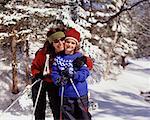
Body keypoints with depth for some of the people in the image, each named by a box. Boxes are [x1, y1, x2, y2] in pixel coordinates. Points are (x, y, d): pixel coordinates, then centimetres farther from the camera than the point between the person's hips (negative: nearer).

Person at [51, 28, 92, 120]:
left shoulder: (80, 57, -3)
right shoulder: (59, 58, 4)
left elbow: (85, 72, -9)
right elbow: (54, 73, 3)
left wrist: (73, 74, -25)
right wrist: (58, 80, -17)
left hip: (80, 95, -2)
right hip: (65, 95, 2)